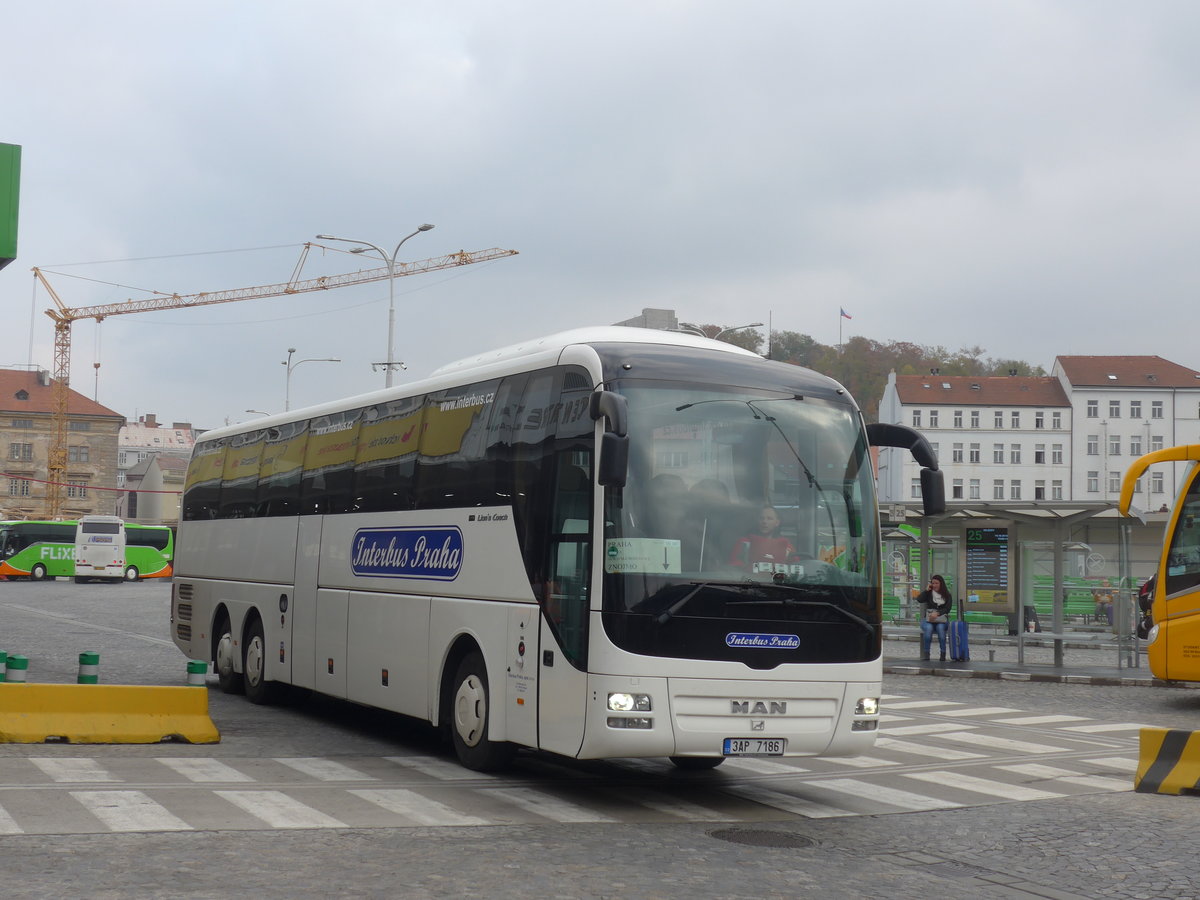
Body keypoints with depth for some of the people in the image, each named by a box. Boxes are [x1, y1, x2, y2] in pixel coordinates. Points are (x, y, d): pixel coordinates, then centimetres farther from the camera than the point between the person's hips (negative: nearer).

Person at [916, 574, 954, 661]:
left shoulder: (947, 595, 10)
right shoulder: (929, 594, 13)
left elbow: (947, 609, -2)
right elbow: (919, 599, -4)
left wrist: (937, 613, -18)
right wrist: (927, 590, -1)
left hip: (942, 619, -1)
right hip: (928, 619, 1)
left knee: (941, 628, -35)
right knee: (928, 628, -34)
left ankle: (943, 654, -31)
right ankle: (926, 653, -31)